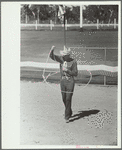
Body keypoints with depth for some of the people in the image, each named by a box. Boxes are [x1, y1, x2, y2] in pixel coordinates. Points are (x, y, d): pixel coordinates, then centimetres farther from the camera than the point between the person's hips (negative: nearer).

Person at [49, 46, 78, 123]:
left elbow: (75, 74, -10)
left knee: (68, 99, -8)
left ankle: (67, 117, 0)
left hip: (70, 82, -5)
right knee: (64, 99, 15)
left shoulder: (73, 62, -12)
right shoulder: (61, 58, 0)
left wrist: (67, 70, -23)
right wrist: (52, 49, -31)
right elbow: (52, 56, -12)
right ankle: (70, 112, 38)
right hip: (63, 81, 5)